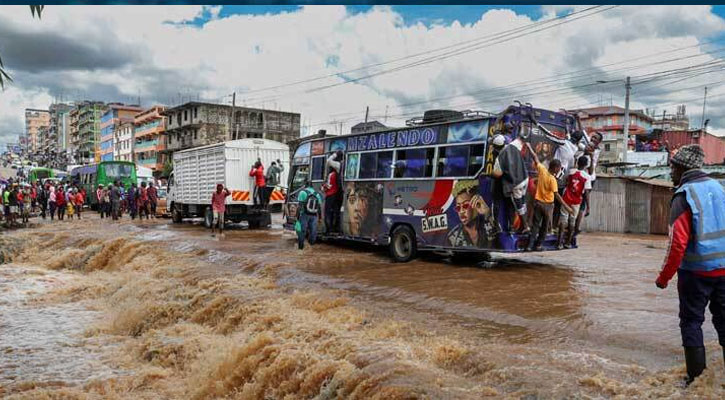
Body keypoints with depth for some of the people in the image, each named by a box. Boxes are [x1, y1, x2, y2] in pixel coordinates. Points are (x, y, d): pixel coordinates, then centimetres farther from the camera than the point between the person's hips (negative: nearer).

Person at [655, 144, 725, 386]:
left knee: (691, 321, 6)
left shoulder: (683, 196, -13)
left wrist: (664, 277, -9)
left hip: (696, 271, -6)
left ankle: (695, 374, 10)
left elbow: (677, 242, -17)